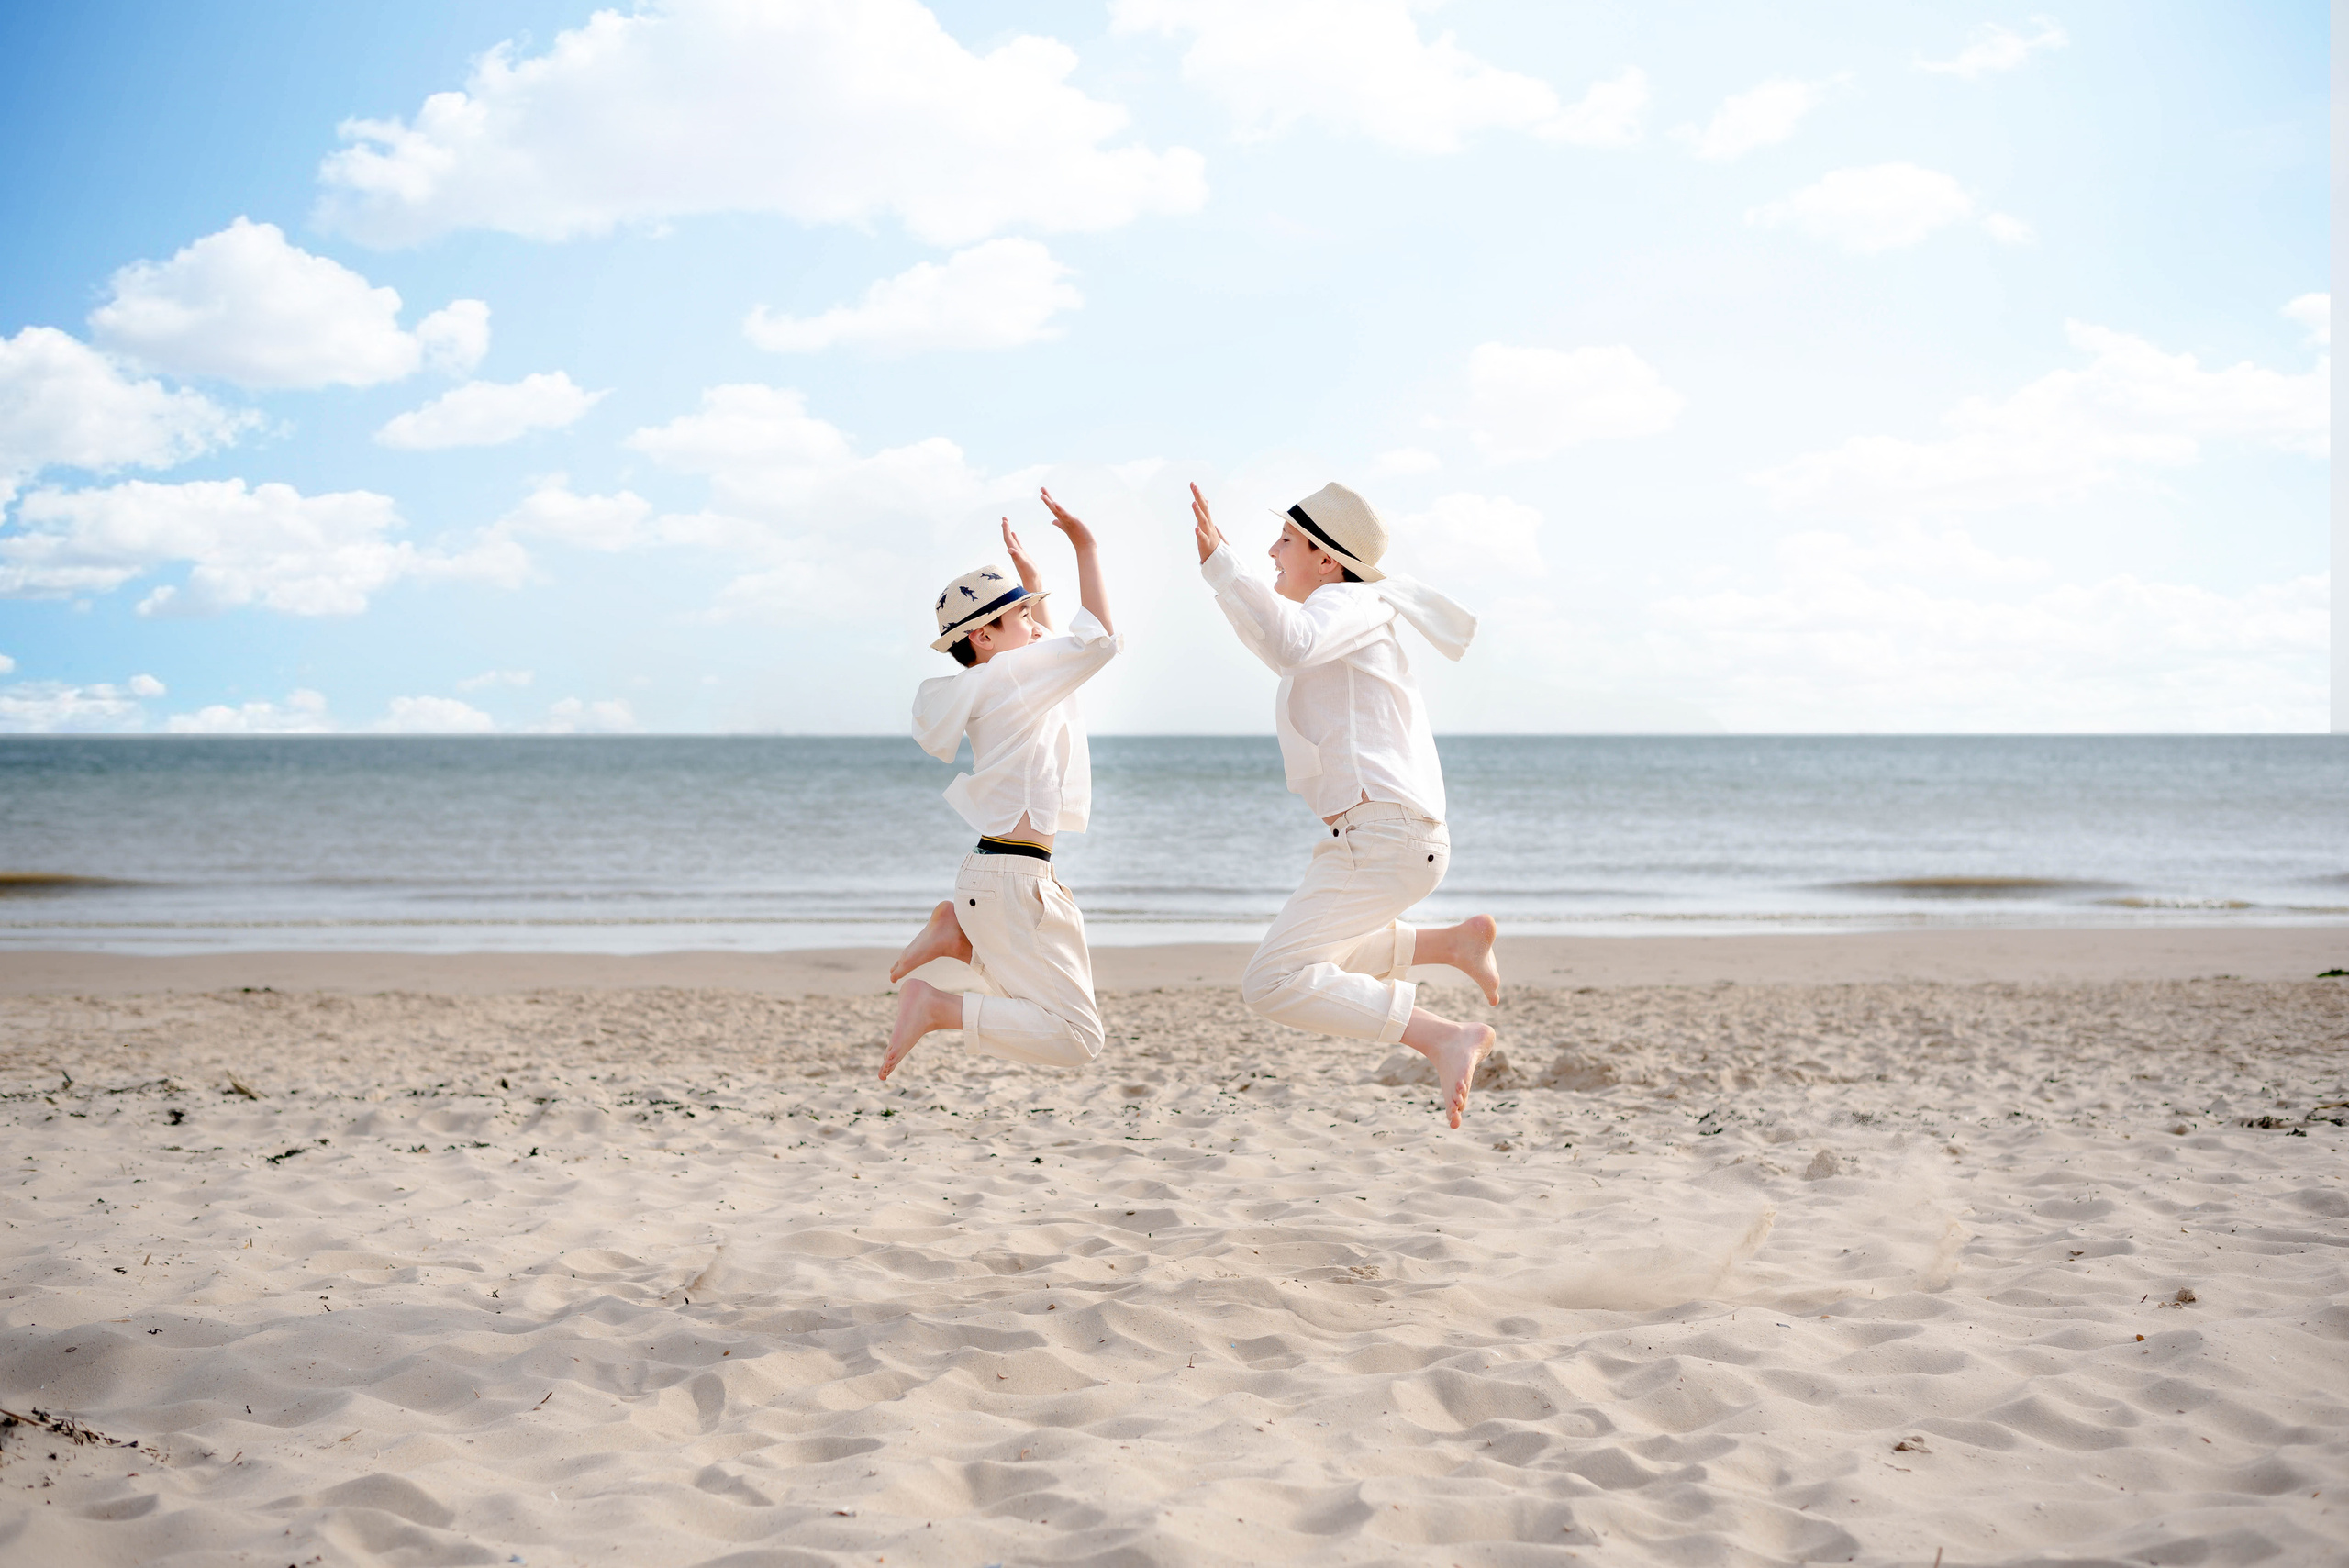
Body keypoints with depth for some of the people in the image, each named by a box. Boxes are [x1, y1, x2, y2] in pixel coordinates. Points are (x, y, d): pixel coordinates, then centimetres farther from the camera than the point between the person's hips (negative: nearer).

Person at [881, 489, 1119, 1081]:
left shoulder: (1002, 683, 12)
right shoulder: (1003, 678, -14)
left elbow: (1051, 651, 33)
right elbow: (1098, 641, -20)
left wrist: (1032, 579, 30)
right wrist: (1085, 548, -13)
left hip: (993, 874, 10)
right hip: (1013, 880, -10)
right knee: (1075, 1036, -10)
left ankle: (959, 932, 12)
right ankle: (934, 1006, -13)